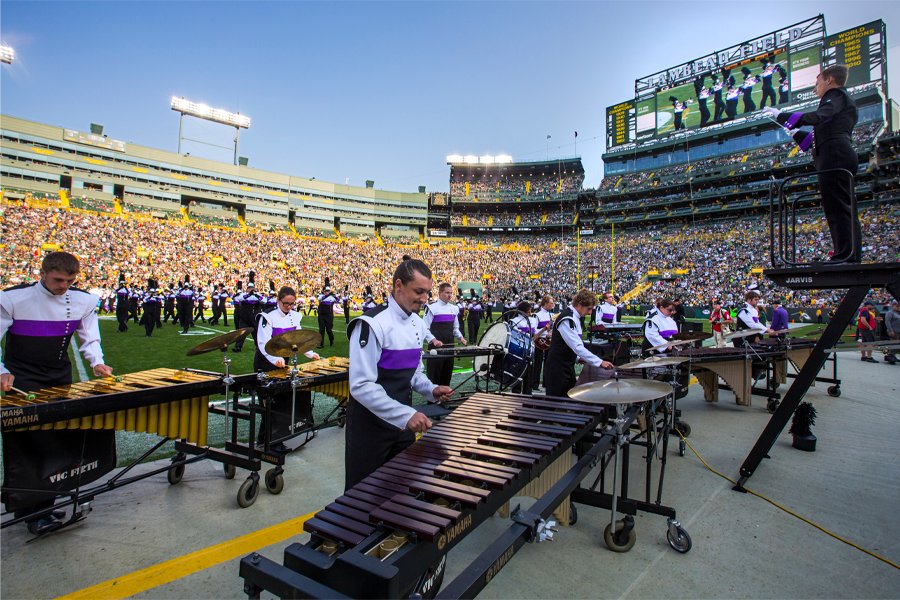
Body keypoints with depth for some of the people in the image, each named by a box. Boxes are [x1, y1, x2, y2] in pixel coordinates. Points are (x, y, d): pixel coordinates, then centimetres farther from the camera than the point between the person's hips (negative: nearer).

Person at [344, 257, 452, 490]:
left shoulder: (418, 324, 4)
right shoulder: (371, 325, -21)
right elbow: (361, 386, -26)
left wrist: (431, 390, -2)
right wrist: (406, 415, -29)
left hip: (404, 421, 7)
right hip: (369, 426, -7)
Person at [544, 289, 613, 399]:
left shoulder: (574, 316, 9)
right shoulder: (567, 319, -22)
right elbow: (577, 347, -30)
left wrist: (580, 356, 11)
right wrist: (600, 362, -30)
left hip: (568, 366, 10)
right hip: (557, 369, -10)